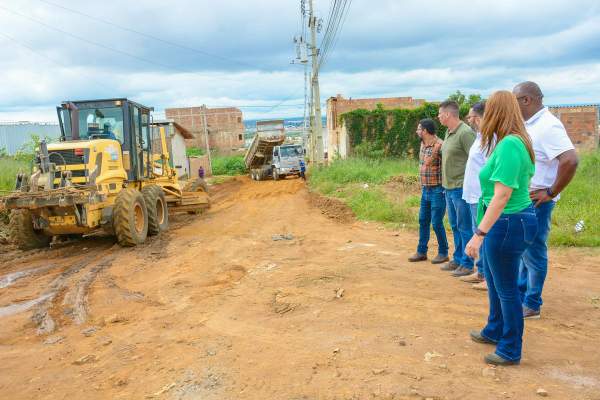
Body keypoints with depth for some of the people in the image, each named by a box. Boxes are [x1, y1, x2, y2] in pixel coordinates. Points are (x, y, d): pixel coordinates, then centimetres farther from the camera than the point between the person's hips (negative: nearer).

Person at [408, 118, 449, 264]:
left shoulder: (440, 146, -19)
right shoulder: (423, 144, 7)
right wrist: (422, 186, 15)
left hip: (437, 190, -8)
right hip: (425, 190, 8)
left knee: (437, 223, -1)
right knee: (423, 221, 13)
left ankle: (443, 253, 16)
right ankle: (421, 252, 24)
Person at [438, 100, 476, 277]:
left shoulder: (465, 133, -16)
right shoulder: (448, 132, 12)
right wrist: (445, 183, 14)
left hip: (461, 188, -9)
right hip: (449, 187, 9)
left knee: (464, 228, 1)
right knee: (455, 226, 18)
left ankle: (467, 264, 11)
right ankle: (457, 259, 29)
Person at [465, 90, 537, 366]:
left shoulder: (509, 145, -23)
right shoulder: (517, 142, 6)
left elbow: (502, 195, -27)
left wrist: (479, 234, -26)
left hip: (507, 223, -10)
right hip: (511, 221, 10)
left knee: (506, 289, 5)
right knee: (494, 282, 24)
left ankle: (511, 351, 23)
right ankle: (494, 331, 44)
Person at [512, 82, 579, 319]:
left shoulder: (547, 126, -18)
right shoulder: (529, 125, 10)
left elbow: (570, 160, -29)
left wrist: (551, 193, -21)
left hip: (535, 201, -9)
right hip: (520, 199, 9)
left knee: (533, 252, 1)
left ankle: (531, 305, 14)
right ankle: (520, 294, 32)